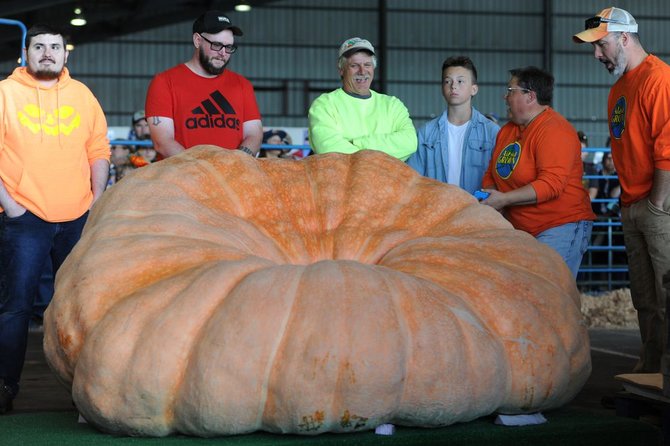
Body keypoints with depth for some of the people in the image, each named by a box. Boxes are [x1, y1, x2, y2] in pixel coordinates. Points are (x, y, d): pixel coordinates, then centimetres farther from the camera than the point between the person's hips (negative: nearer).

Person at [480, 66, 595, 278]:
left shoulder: (555, 130, -12)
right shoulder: (507, 130, 16)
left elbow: (551, 184, -22)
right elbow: (491, 175, 20)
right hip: (521, 229, 8)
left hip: (560, 228, -8)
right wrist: (489, 198, -2)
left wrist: (504, 199, -21)